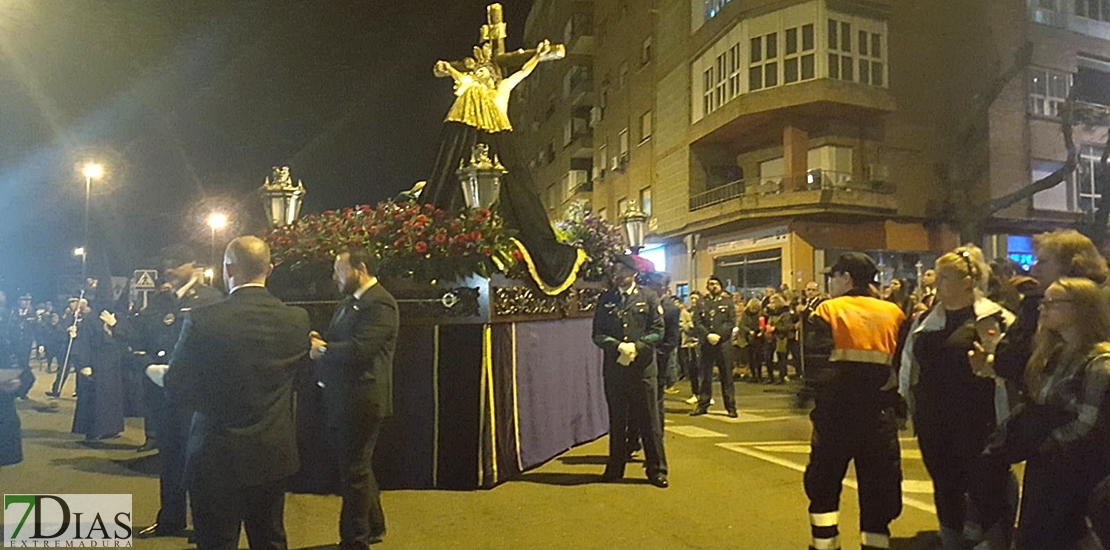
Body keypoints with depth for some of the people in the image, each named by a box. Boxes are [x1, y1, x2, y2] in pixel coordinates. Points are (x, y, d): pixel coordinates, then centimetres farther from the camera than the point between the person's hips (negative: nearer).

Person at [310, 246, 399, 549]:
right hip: (344, 399, 10)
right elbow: (339, 341, 18)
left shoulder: (379, 304, -17)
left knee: (354, 471, 2)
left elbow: (359, 350, -27)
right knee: (358, 467, 20)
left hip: (361, 402, -10)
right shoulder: (351, 301, 15)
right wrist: (319, 339, -3)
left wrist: (322, 350, -13)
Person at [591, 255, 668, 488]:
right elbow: (598, 334, 4)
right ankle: (615, 466, 21)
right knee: (617, 419, 10)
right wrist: (619, 346, -13)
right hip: (614, 367, 2)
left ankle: (656, 469, 12)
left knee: (649, 420, 2)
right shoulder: (605, 299, 8)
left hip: (643, 366, -2)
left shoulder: (648, 297, 4)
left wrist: (636, 347, -14)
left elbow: (658, 330, -1)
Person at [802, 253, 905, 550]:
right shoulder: (893, 313, 4)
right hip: (880, 416, 3)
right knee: (878, 491, 13)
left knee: (823, 484, 14)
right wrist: (893, 400, 10)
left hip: (836, 415, -3)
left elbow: (815, 366, -16)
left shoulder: (828, 311, -7)